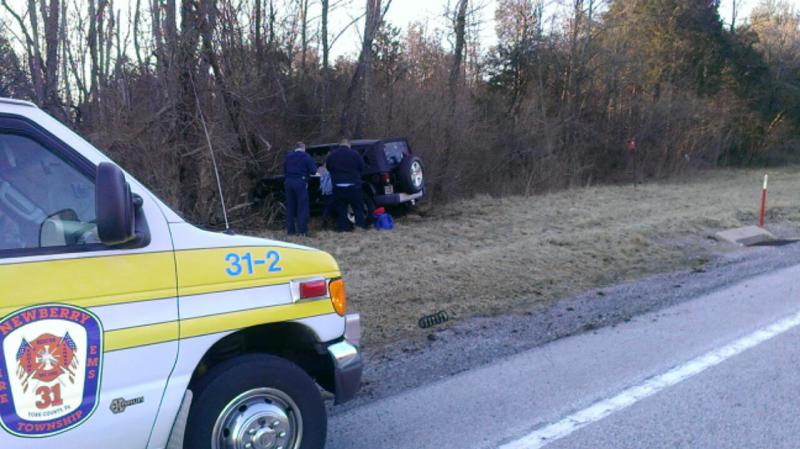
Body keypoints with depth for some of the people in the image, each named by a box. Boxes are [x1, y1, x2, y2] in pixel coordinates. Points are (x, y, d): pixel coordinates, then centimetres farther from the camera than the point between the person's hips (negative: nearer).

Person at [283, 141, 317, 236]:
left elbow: (284, 169, 15)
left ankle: (290, 229, 11)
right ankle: (302, 230, -6)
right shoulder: (306, 157, -3)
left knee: (290, 206, 10)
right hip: (300, 182, -5)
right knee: (302, 206, -1)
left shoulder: (288, 156, 12)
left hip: (288, 181, 5)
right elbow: (313, 170, -4)